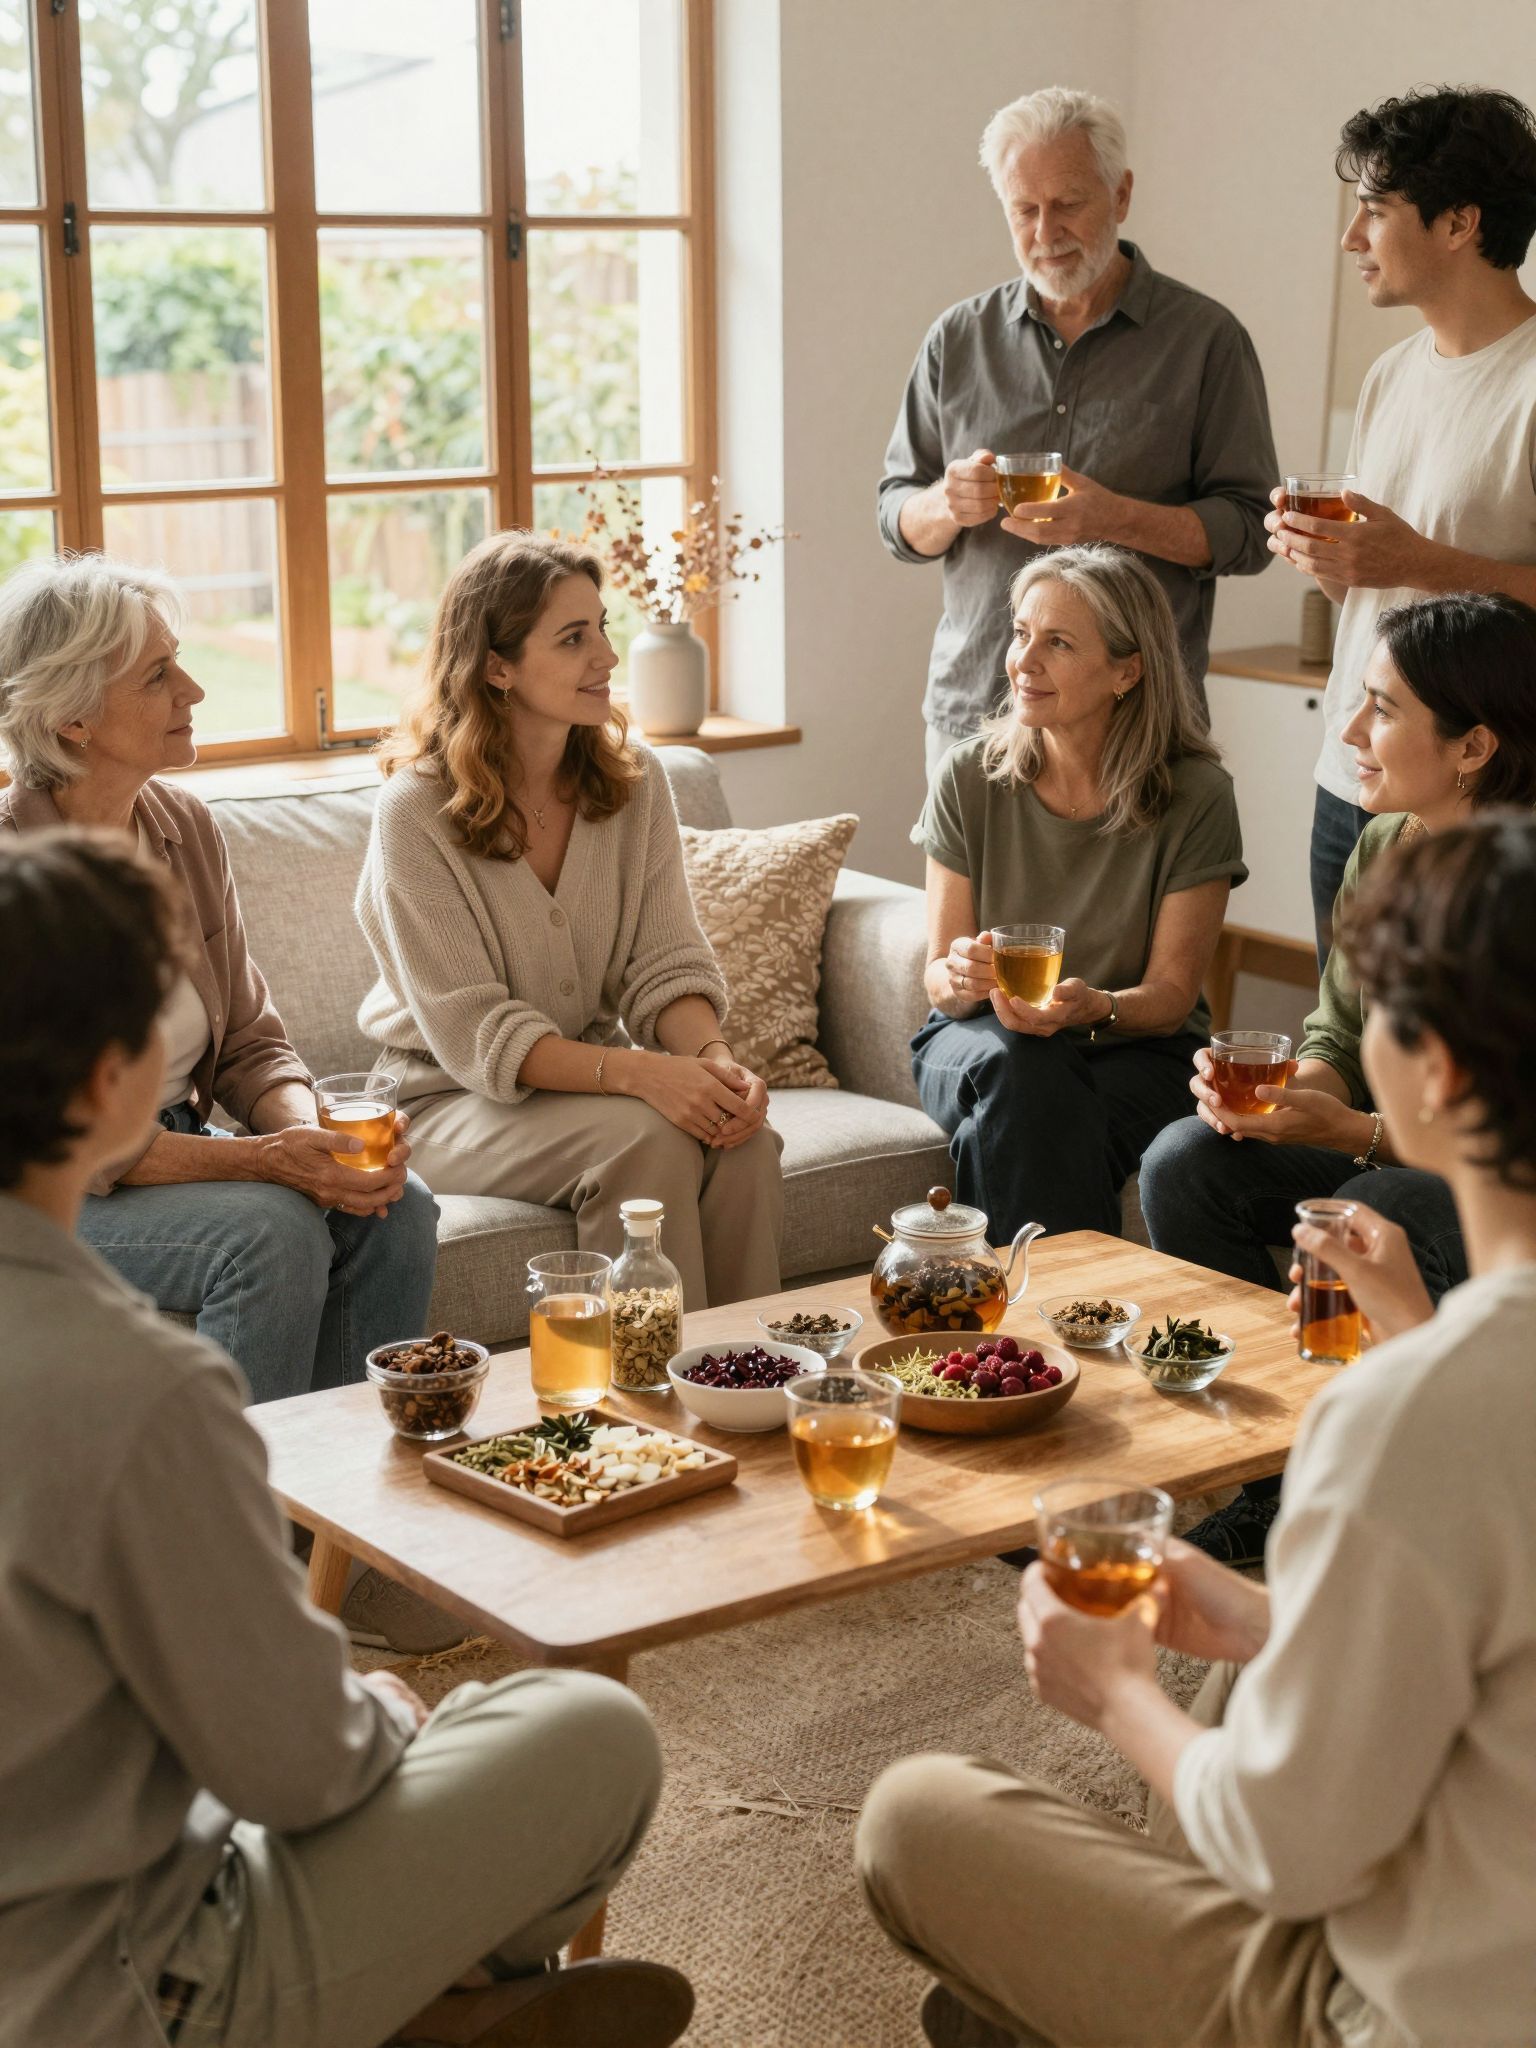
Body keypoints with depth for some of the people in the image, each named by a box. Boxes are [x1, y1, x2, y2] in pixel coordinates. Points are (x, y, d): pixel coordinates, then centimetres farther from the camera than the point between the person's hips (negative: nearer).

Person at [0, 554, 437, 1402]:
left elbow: (250, 1041, 7)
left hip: (177, 1148, 7)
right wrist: (266, 1159, -27)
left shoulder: (184, 826, 3)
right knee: (272, 1229, -29)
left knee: (396, 1208, -15)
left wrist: (312, 1133, -15)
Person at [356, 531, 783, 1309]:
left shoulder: (633, 779, 0)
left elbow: (667, 967, -3)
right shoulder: (418, 812, -16)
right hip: (456, 1100, -4)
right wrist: (638, 1073, -32)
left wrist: (714, 1056, -25)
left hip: (591, 1072, 5)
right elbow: (473, 1036, -20)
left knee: (744, 1137, -24)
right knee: (649, 1137, -30)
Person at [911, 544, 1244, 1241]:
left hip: (1138, 1052, -2)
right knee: (1020, 1073, -34)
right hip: (977, 1039, 2)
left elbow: (1171, 994, -8)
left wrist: (1094, 1007, -30)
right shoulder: (970, 777, -4)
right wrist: (960, 976, -27)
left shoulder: (1196, 796, -10)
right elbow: (938, 975, -1)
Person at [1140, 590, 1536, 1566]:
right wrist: (1280, 1089, -12)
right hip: (1395, 1147, 7)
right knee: (1185, 1162, -13)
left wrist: (1357, 1131, -27)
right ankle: (1279, 1478, -3)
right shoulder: (1384, 847, 2)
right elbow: (1337, 1036, 9)